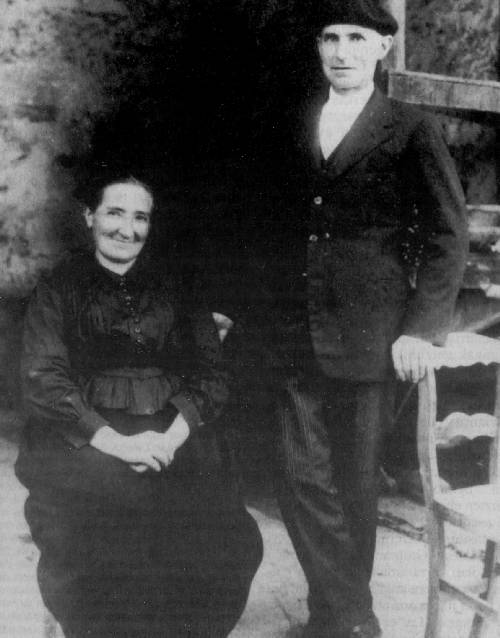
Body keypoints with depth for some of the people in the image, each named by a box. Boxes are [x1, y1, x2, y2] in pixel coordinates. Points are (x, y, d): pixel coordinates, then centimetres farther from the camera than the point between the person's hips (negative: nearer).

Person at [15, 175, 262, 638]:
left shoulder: (176, 288, 14)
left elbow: (211, 372, 7)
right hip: (84, 440, -1)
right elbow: (42, 380, -3)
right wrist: (115, 442, -17)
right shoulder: (58, 290, 8)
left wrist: (172, 436, -12)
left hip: (174, 435, 2)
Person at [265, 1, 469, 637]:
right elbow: (275, 226, 14)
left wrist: (422, 328, -8)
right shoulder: (293, 127, 11)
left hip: (369, 339, -3)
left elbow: (447, 236, -1)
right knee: (303, 479, 3)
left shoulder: (412, 131, 0)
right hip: (295, 337, 4)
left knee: (354, 483, 8)